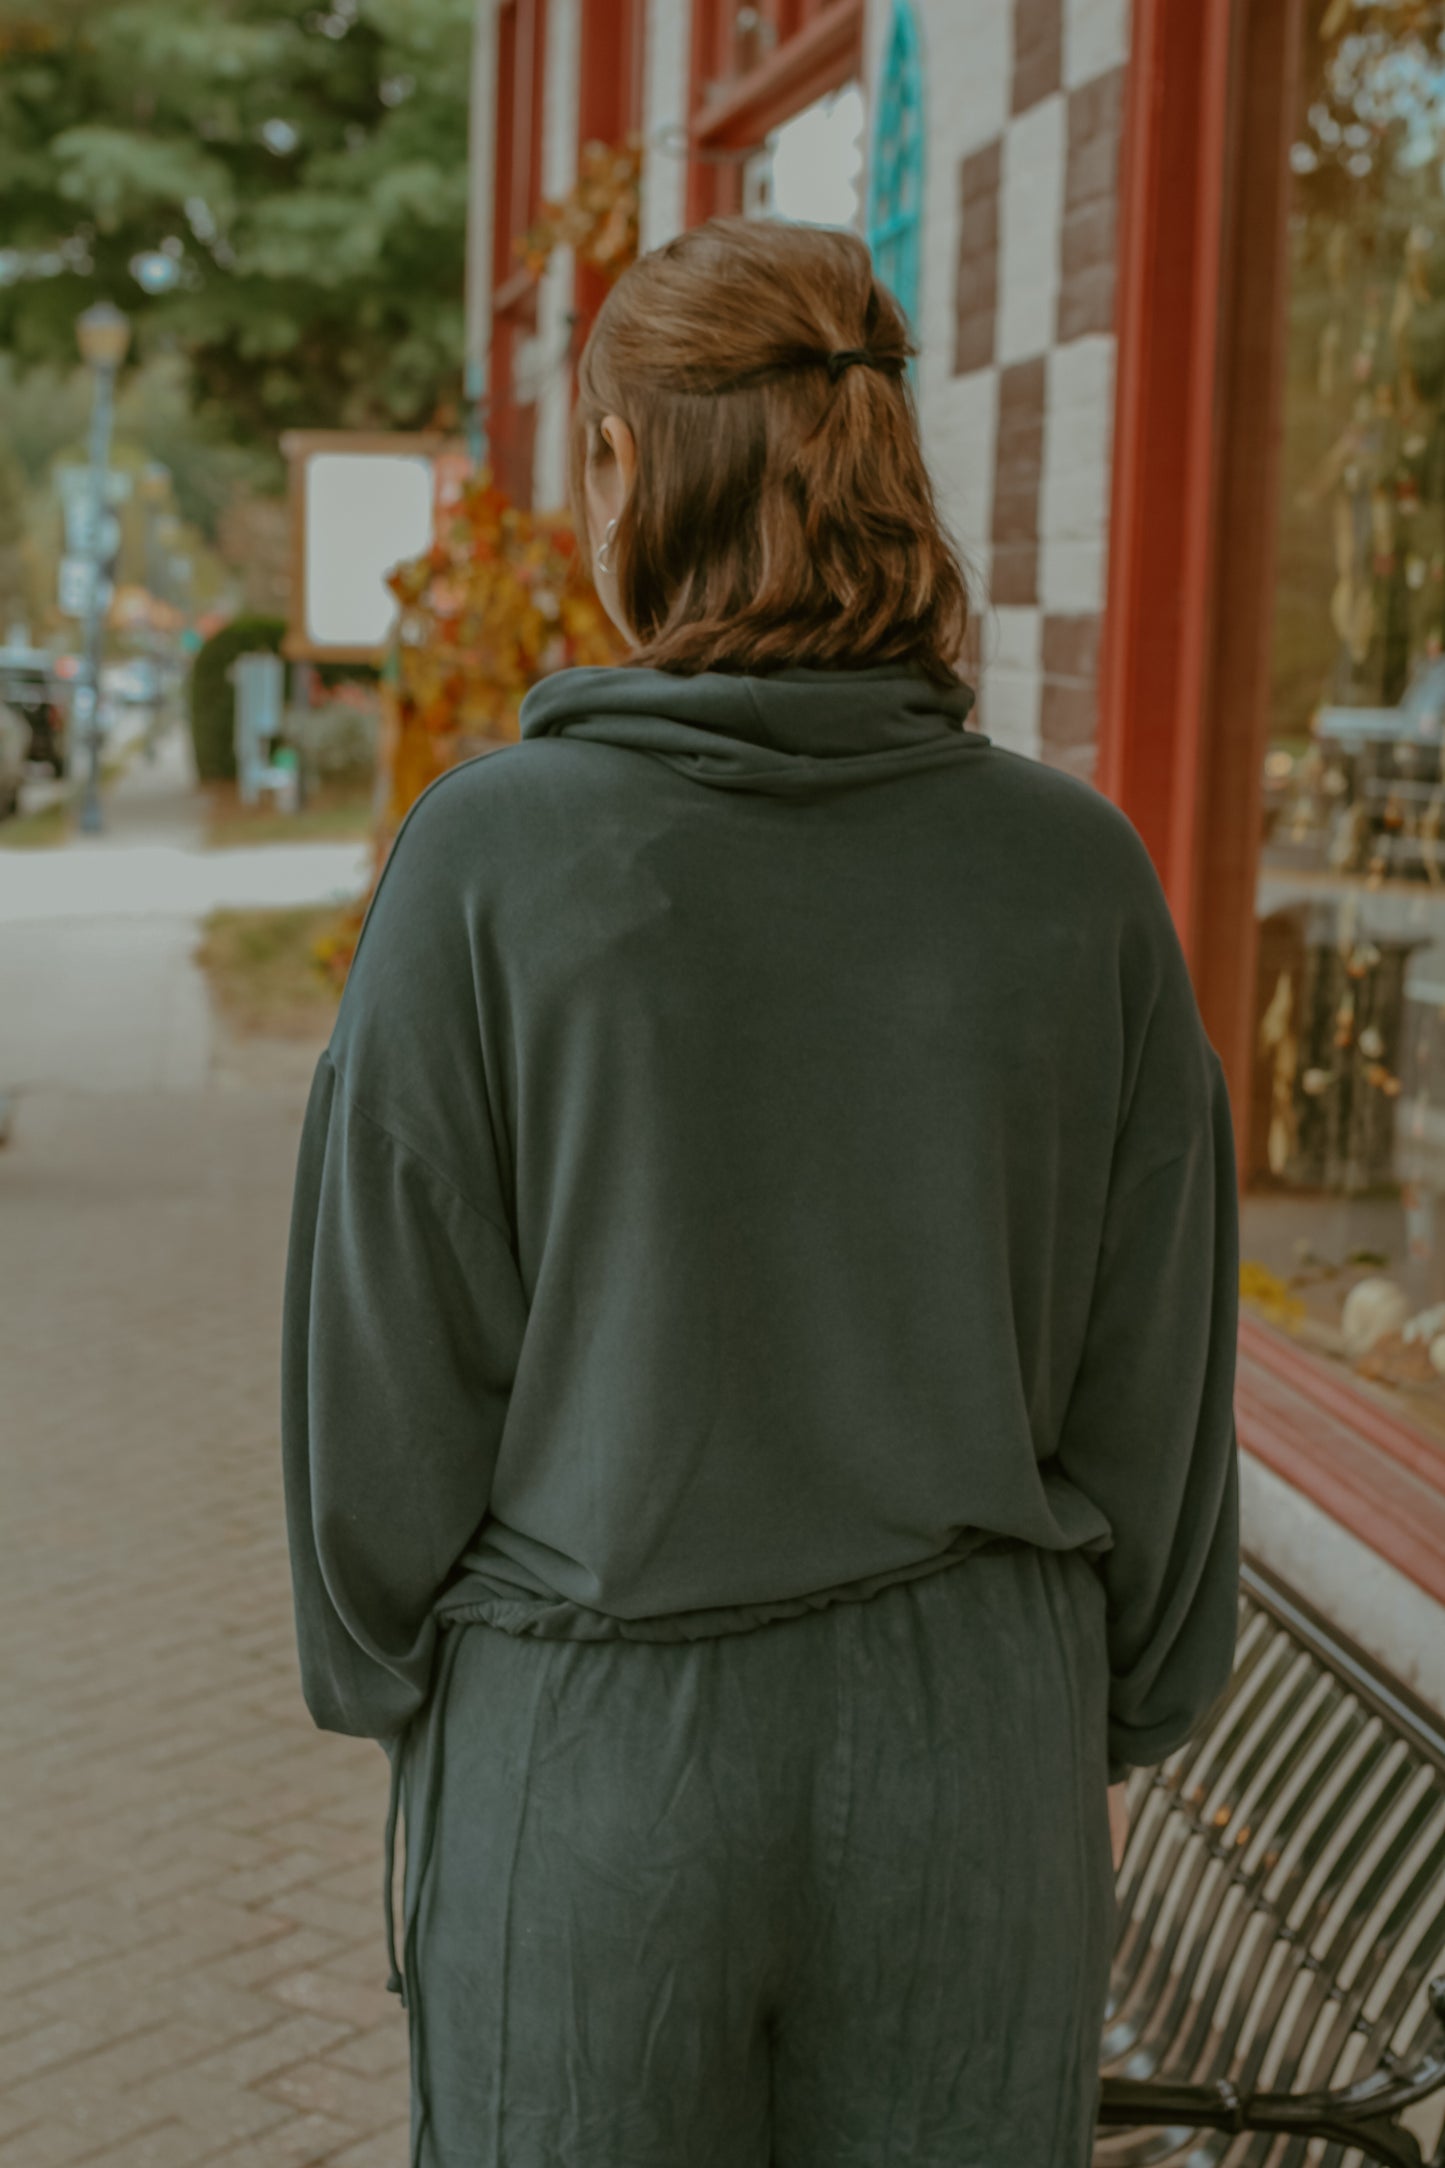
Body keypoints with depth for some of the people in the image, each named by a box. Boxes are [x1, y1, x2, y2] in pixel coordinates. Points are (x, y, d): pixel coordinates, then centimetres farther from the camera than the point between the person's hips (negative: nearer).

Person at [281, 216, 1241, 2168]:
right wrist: (1112, 1737, 11)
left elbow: (392, 1357, -10)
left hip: (592, 1763, -2)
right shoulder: (1077, 872, -8)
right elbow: (1151, 1377, -3)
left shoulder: (491, 857, -15)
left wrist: (392, 1696, 6)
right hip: (966, 1753, 2)